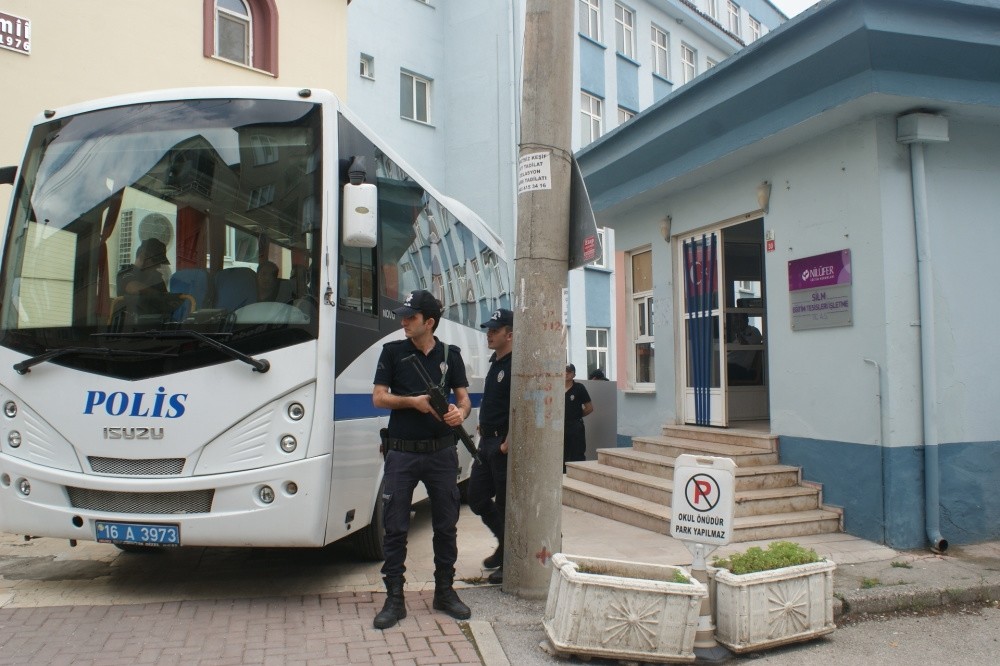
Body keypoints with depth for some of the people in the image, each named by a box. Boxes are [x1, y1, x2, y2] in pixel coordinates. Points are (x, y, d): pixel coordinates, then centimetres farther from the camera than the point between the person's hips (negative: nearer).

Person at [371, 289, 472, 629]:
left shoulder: (450, 355, 7)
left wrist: (460, 412, -17)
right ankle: (394, 599, 12)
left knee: (446, 526, 9)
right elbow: (378, 397, 1)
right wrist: (413, 401, -14)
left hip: (441, 452, 2)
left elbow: (464, 398, 6)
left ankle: (445, 592, 24)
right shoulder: (393, 352, 4)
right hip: (402, 453, -1)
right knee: (395, 528, 1)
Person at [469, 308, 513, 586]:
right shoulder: (495, 361, 14)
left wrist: (507, 444, -23)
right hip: (487, 441, 9)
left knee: (505, 504, 1)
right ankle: (505, 544, 33)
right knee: (477, 498, 15)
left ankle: (510, 562, 15)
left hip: (503, 444, -9)